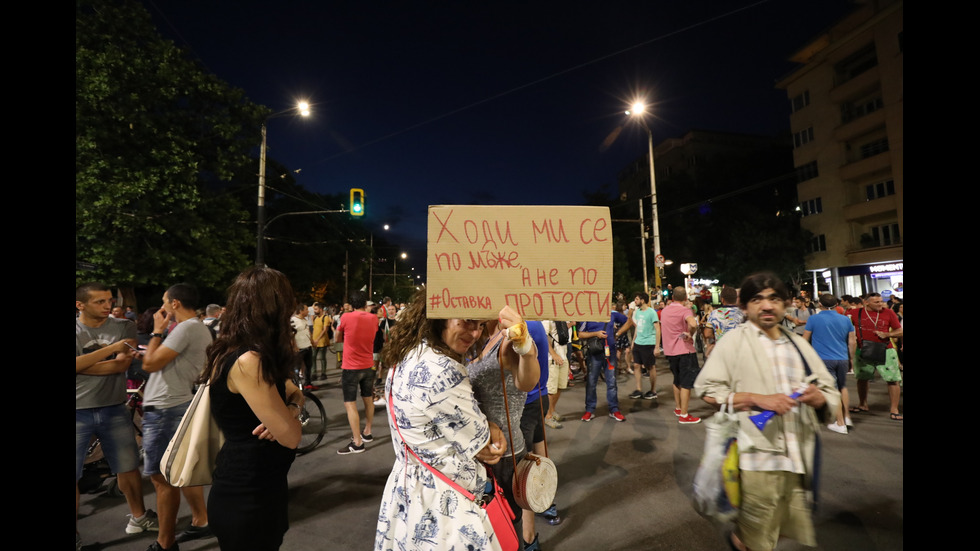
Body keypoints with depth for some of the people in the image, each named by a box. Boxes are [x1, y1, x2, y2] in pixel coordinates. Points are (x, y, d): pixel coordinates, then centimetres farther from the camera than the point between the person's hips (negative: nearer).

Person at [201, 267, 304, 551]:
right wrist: (287, 418, -5)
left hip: (257, 488, 9)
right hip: (247, 498, -9)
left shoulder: (238, 355, 3)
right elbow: (291, 437, -24)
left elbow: (294, 392, 11)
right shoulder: (246, 361, -27)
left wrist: (291, 409, -11)